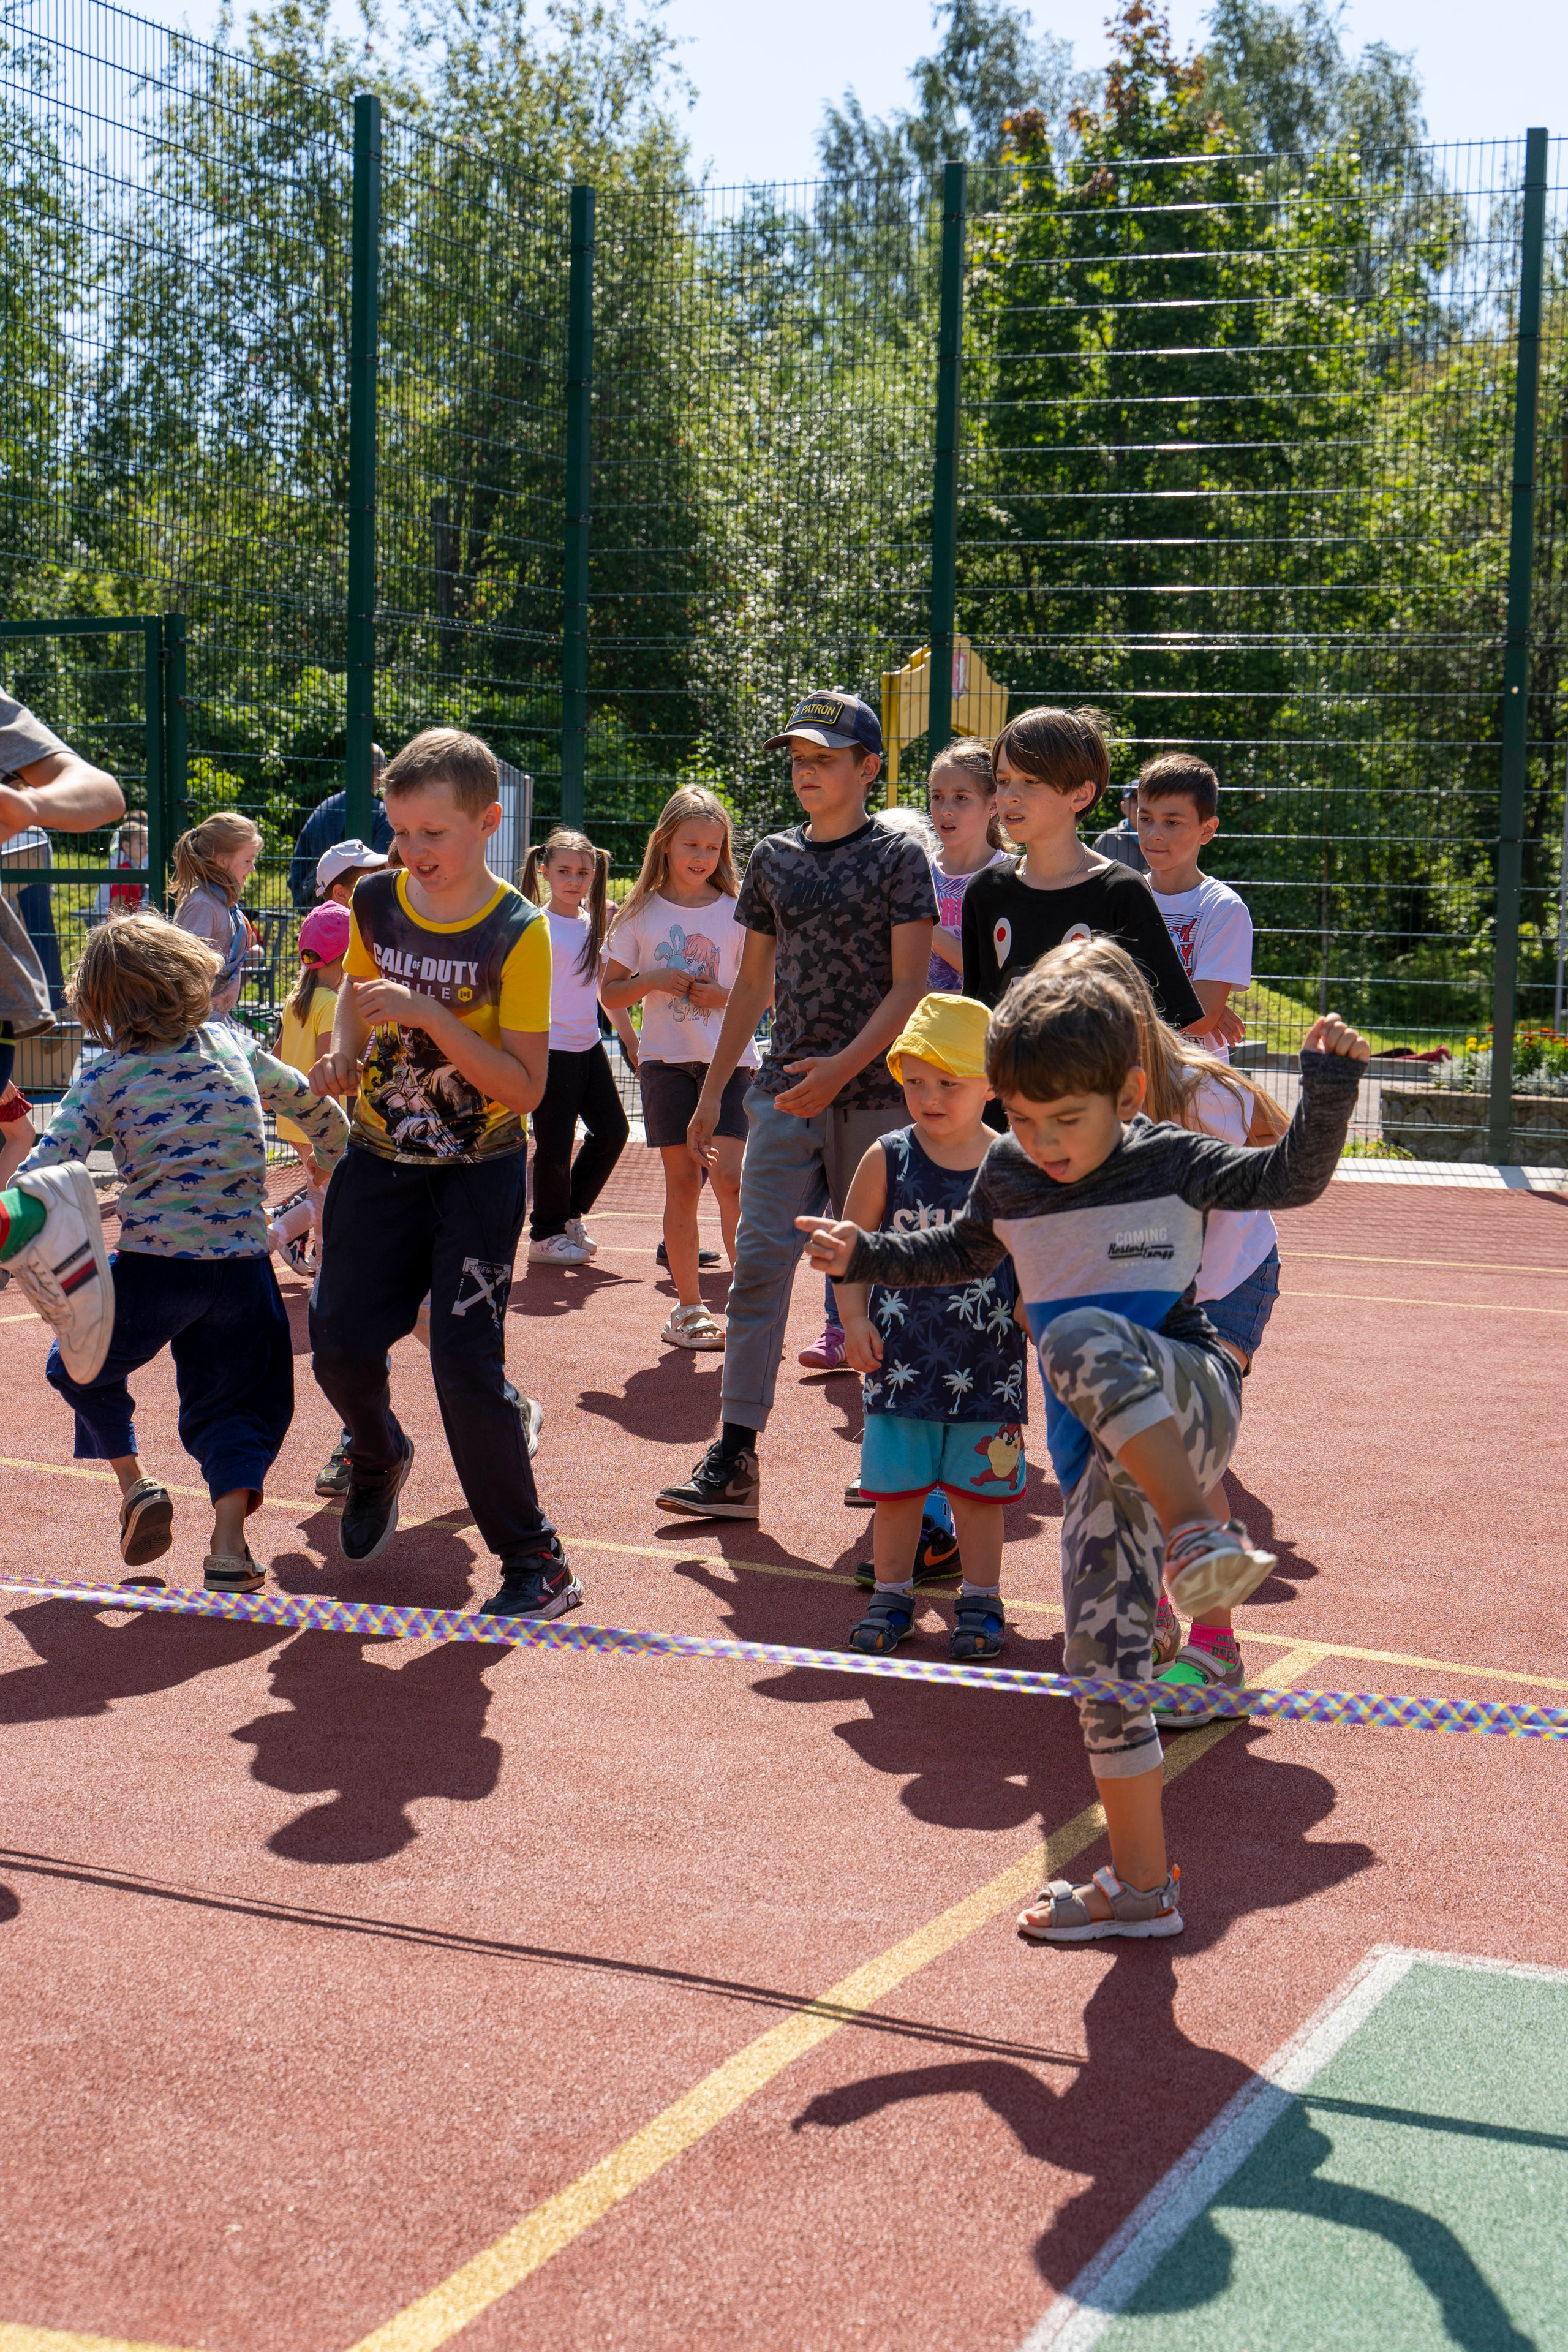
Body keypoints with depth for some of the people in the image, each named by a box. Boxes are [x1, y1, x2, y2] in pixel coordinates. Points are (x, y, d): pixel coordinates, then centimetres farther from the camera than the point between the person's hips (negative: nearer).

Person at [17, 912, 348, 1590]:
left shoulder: (105, 1079, -4)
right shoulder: (234, 1048, 6)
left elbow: (46, 1165, -14)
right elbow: (316, 1106, 17)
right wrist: (334, 1161, 35)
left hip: (153, 1267, -3)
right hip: (243, 1266, 3)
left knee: (79, 1366, 24)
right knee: (230, 1401, 15)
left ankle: (133, 1480, 15)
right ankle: (229, 1543, 1)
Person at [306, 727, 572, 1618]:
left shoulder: (517, 933, -16)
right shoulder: (376, 902, -1)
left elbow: (526, 1086, -20)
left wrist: (430, 1015, -28)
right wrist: (343, 1055, -1)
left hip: (478, 1171, -4)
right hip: (381, 1159, 5)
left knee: (466, 1360, -12)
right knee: (340, 1342, -1)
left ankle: (536, 1562, 0)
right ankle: (381, 1460, 35)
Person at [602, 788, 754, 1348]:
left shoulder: (737, 910, 4)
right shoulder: (643, 914, 6)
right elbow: (609, 994, 8)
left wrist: (726, 996, -11)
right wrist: (654, 981, -10)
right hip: (666, 1059, 1)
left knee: (730, 1177, -12)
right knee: (682, 1181, 3)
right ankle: (689, 1306, 10)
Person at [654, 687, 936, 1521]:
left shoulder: (898, 856, -2)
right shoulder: (774, 857, 12)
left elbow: (909, 987, -8)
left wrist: (843, 1066, -20)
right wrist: (712, 1090, 17)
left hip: (876, 1095, -4)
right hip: (786, 1091, 4)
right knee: (759, 1259, -5)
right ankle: (735, 1459, -5)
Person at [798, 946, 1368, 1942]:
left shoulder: (1170, 1162, -3)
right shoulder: (1008, 1176, 10)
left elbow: (1293, 1178, -5)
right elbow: (964, 1254, 29)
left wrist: (1328, 1088, -19)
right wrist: (864, 1254, 20)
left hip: (1190, 1403, -5)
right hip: (1103, 1456, 6)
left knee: (1083, 1338, -37)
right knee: (1104, 1659, 2)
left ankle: (1197, 1533, -45)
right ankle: (1141, 1884, 13)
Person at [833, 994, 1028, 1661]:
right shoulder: (887, 1161, -2)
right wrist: (855, 1319, -4)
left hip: (987, 1362, -1)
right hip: (902, 1356, 1)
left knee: (979, 1487, 8)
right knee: (895, 1485, 8)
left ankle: (980, 1600, 21)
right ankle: (893, 1595, 23)